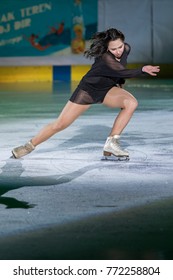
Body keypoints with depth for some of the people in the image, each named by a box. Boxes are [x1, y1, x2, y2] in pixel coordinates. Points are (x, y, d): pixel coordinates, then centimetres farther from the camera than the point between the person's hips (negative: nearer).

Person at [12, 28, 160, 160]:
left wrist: (120, 84, 9)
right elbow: (123, 72, -46)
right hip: (88, 89, -6)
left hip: (107, 89, 6)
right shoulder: (105, 58, -33)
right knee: (60, 124, -7)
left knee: (131, 102, -23)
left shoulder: (126, 49, -11)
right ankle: (29, 146, 13)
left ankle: (111, 143, -19)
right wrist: (142, 70, -56)